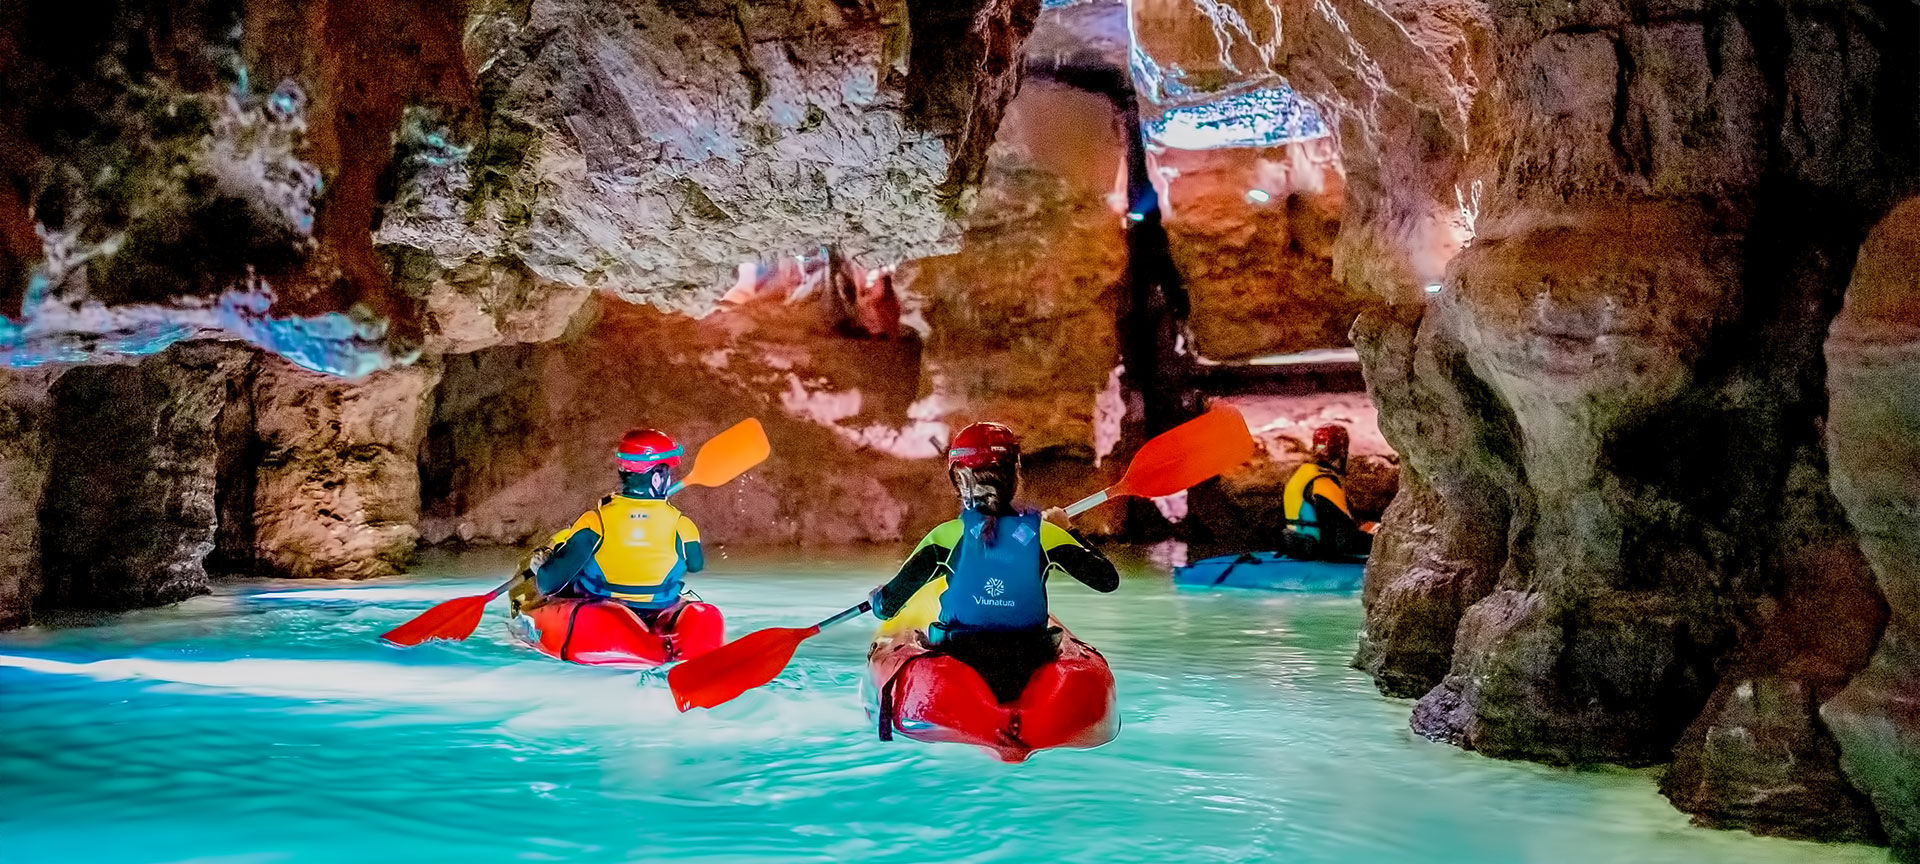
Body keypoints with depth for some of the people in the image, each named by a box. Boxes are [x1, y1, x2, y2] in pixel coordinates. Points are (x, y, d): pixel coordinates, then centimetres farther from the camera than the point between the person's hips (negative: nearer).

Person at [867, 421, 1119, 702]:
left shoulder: (947, 537, -8)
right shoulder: (1043, 534, -6)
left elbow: (886, 606, -7)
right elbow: (1109, 579, 3)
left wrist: (877, 597, 18)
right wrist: (1066, 531, 16)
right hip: (1029, 671, 1)